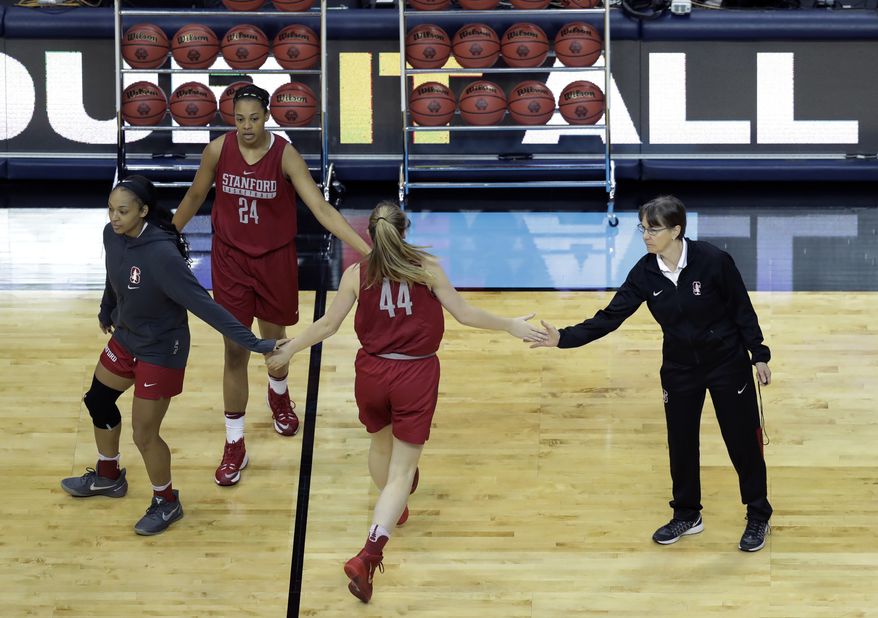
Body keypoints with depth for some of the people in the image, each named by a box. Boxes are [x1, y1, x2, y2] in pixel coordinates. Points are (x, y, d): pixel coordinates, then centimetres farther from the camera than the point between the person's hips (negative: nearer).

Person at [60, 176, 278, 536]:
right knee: (98, 402, 24)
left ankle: (167, 504, 26)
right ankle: (107, 478, 49)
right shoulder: (112, 236, -11)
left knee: (144, 435, 0)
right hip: (126, 338, 8)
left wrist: (249, 341, -37)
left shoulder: (161, 254, -34)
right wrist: (106, 311, 27)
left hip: (160, 351, -8)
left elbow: (201, 303, -34)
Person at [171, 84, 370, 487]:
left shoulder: (285, 156, -18)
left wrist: (368, 250, -30)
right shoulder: (218, 150, -12)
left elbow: (322, 209, -21)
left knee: (273, 338, 19)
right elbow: (195, 196, 6)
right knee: (235, 351, 1)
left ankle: (279, 394, 54)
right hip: (230, 260, 0)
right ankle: (234, 446, 11)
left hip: (275, 260, 0)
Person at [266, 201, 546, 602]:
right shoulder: (426, 268, -5)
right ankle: (369, 555, -17)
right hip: (416, 375, -2)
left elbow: (328, 325, 2)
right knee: (402, 469, 0)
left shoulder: (357, 274, -3)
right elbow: (464, 314, -2)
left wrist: (289, 349, 17)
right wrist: (511, 326, 11)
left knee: (381, 445, 30)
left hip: (372, 373, 2)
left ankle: (394, 507, 57)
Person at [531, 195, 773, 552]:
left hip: (728, 364, -4)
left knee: (743, 442, 6)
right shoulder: (646, 273, -11)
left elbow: (742, 309, -11)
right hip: (679, 370, 4)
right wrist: (563, 338, -22)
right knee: (680, 444, 12)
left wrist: (759, 355, -6)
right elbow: (610, 317, -11)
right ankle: (687, 517, 33)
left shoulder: (713, 261, -23)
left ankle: (758, 518, 25)